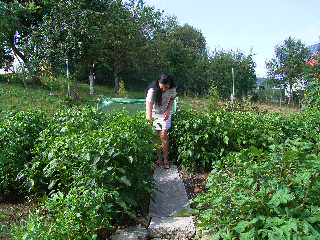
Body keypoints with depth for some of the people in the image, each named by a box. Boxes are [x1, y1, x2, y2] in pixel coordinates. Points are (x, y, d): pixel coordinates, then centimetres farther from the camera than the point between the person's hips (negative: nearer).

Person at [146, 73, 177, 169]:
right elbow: (149, 109, -33)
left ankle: (165, 160, 4)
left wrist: (168, 111, -11)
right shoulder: (152, 90, -29)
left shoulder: (172, 89, -18)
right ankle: (159, 159, 9)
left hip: (164, 113, 1)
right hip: (153, 113, -1)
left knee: (163, 135, -8)